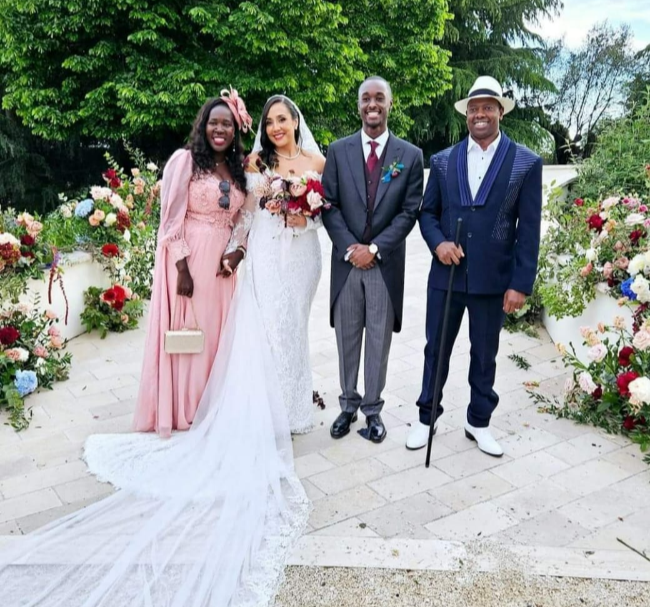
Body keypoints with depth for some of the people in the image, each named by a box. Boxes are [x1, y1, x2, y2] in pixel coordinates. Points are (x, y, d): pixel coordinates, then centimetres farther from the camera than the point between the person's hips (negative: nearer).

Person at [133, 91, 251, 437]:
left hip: (222, 263, 5)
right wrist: (182, 268, -16)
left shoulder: (239, 167, 12)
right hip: (188, 260, -5)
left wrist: (237, 251, -5)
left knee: (217, 334, 11)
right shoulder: (184, 160, -5)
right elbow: (172, 220, -10)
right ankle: (181, 412, 16)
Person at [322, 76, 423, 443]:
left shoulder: (410, 155, 2)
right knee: (347, 337, 9)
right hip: (347, 259, 1)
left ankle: (373, 409, 20)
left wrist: (374, 248, -11)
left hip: (386, 262, -1)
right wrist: (349, 248, -11)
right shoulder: (339, 151, 5)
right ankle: (348, 405, 24)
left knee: (379, 339, 7)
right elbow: (330, 205, 1)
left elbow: (410, 211, -2)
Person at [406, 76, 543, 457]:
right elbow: (427, 212, 9)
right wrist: (437, 242, -12)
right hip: (446, 274, 2)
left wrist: (521, 284, -9)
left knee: (485, 355, 13)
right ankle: (427, 416, 31)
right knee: (436, 349, 12)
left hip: (494, 280, -1)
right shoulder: (443, 161, 5)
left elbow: (529, 229, -5)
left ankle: (479, 421, 33)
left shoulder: (527, 163, -3)